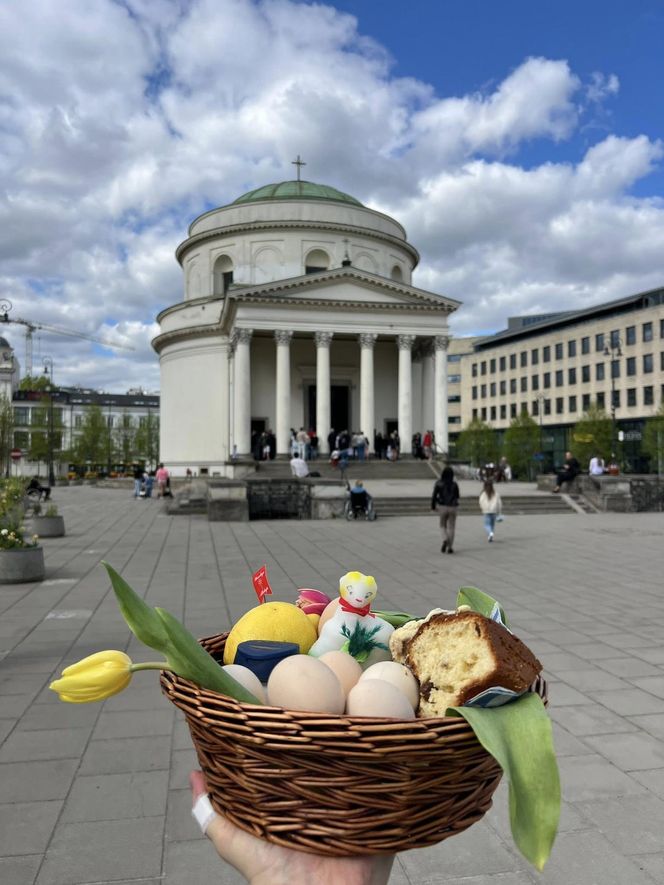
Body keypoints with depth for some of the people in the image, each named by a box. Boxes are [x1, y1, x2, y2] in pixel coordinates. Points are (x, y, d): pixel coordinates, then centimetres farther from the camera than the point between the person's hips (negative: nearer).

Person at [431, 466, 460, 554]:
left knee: (443, 526, 17)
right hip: (453, 507, 0)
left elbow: (434, 496, -8)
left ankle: (445, 540, -10)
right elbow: (457, 496, 7)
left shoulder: (438, 484, -7)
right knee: (451, 527, 9)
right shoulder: (454, 485, -6)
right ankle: (450, 547, 8)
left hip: (442, 507, 0)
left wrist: (433, 506, 4)